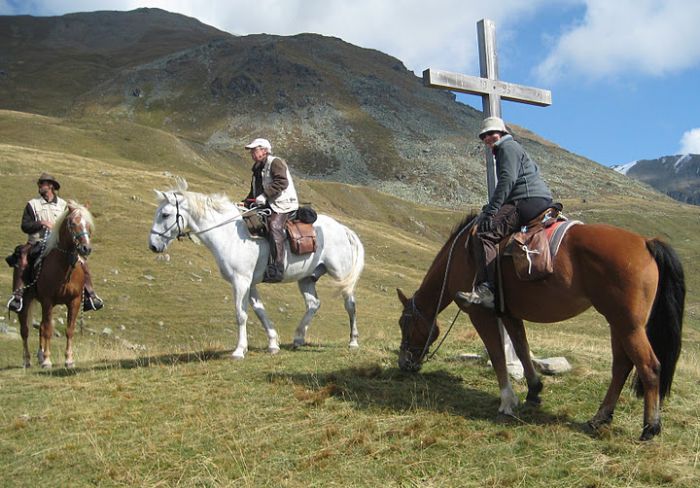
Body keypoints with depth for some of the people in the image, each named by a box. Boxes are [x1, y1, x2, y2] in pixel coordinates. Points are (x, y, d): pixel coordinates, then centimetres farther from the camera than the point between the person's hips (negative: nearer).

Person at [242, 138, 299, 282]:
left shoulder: (275, 162, -5)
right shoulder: (258, 169, 23)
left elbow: (281, 182, -21)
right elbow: (254, 192, 29)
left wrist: (265, 195, -25)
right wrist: (246, 204, 13)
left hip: (283, 205, -10)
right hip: (266, 206, 10)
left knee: (274, 226, -32)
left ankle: (276, 269, -40)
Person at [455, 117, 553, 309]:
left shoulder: (507, 147, 0)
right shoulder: (513, 148, 32)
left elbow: (507, 180, -15)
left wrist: (491, 211, -20)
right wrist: (492, 207, 29)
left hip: (528, 200, -11)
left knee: (484, 233, -25)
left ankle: (487, 289, -38)